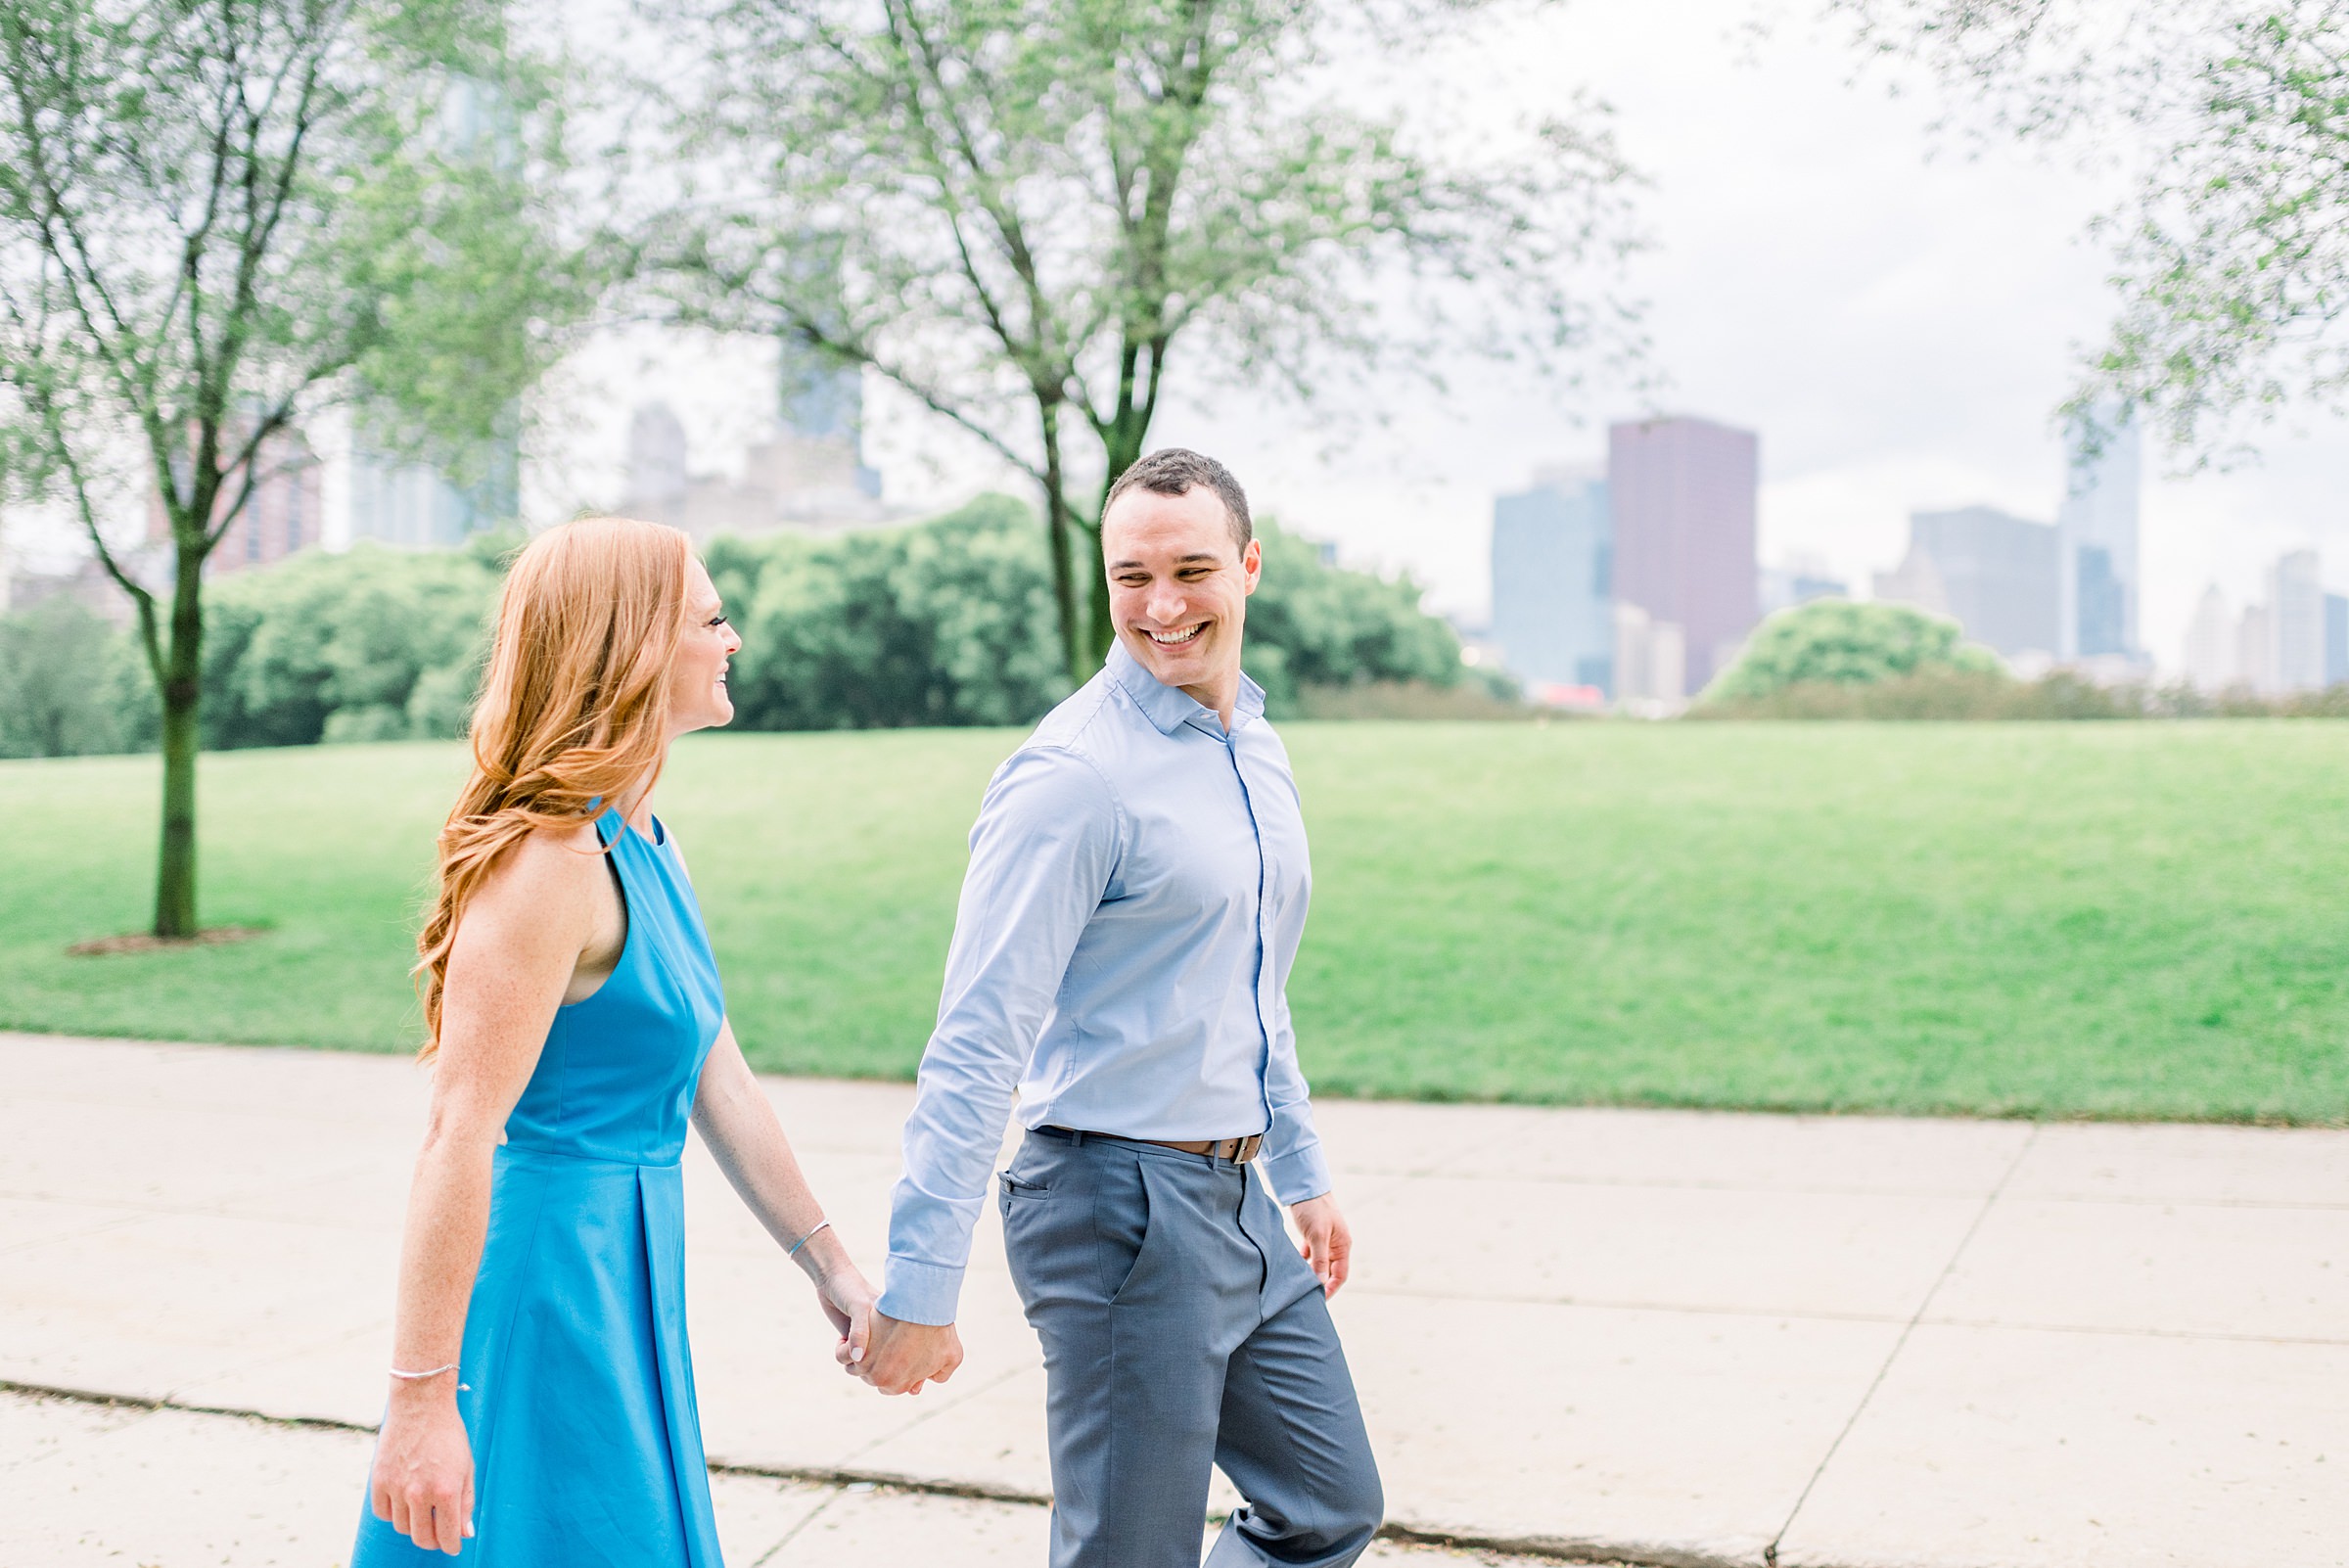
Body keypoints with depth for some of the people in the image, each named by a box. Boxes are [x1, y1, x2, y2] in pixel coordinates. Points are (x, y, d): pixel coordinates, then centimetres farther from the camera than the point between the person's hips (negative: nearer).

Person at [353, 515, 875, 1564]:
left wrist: (829, 1265, 19)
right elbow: (458, 1136, -23)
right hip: (550, 1270, -9)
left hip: (623, 1273, 9)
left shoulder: (648, 844, 9)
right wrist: (421, 1402, -24)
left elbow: (721, 1085, 15)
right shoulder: (551, 856, -20)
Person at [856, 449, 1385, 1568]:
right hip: (1123, 1204, -8)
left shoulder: (1254, 748, 10)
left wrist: (1303, 1172, 25)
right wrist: (919, 1287, -23)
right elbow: (978, 1042, -20)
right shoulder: (1074, 774, -17)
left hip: (1238, 1201, 8)